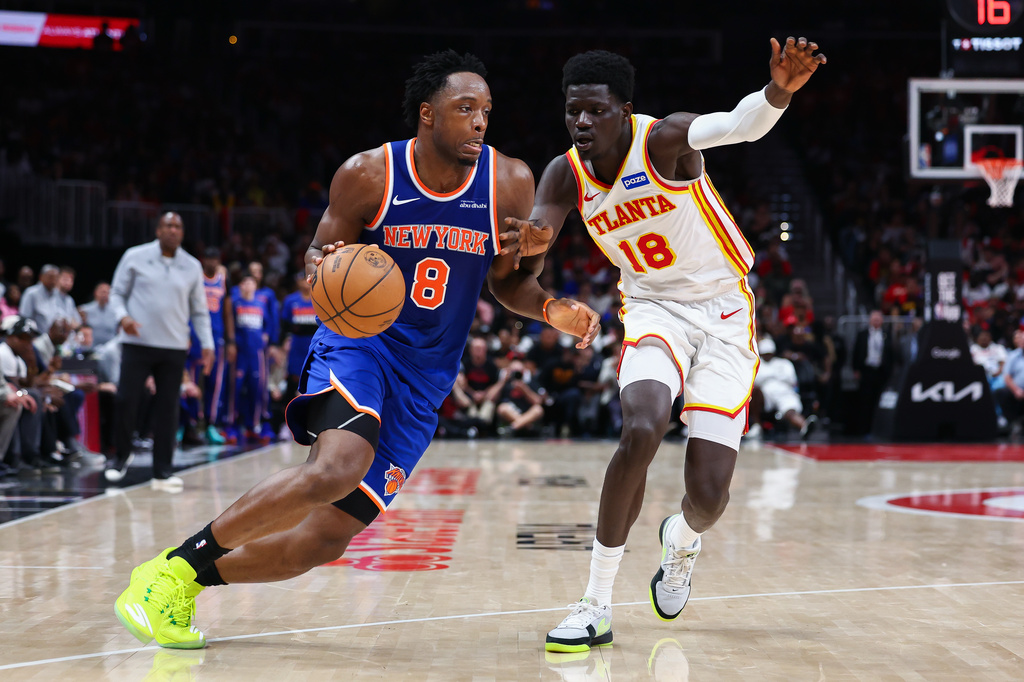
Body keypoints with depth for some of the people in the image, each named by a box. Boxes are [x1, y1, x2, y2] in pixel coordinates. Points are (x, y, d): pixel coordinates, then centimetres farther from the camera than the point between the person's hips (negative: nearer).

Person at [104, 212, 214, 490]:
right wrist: (122, 316, -13)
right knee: (126, 400, -6)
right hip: (137, 343, -2)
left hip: (174, 349, 2)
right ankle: (121, 455, 19)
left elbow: (199, 311, 13)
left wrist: (207, 344, 3)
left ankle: (162, 472, 8)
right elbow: (117, 292, 7)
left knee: (167, 408, 1)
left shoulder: (192, 267, 9)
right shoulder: (135, 257, 2)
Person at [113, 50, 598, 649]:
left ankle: (190, 580, 19)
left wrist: (553, 309, -12)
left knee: (325, 540, -2)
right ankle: (175, 565, -18)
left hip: (426, 379, 4)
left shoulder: (510, 183, -4)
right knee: (337, 468, -34)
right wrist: (325, 271, -24)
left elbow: (507, 280, 9)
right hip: (358, 339, -4)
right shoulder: (368, 175, -11)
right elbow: (319, 254, 1)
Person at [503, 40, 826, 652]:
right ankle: (596, 606, -16)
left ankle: (682, 539, 33)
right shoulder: (566, 176, -7)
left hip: (725, 312, -2)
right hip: (654, 307, 2)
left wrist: (779, 91, -65)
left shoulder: (663, 141, -21)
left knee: (709, 495, -9)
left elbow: (737, 125, -41)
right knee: (642, 429, -29)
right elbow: (528, 256, -8)